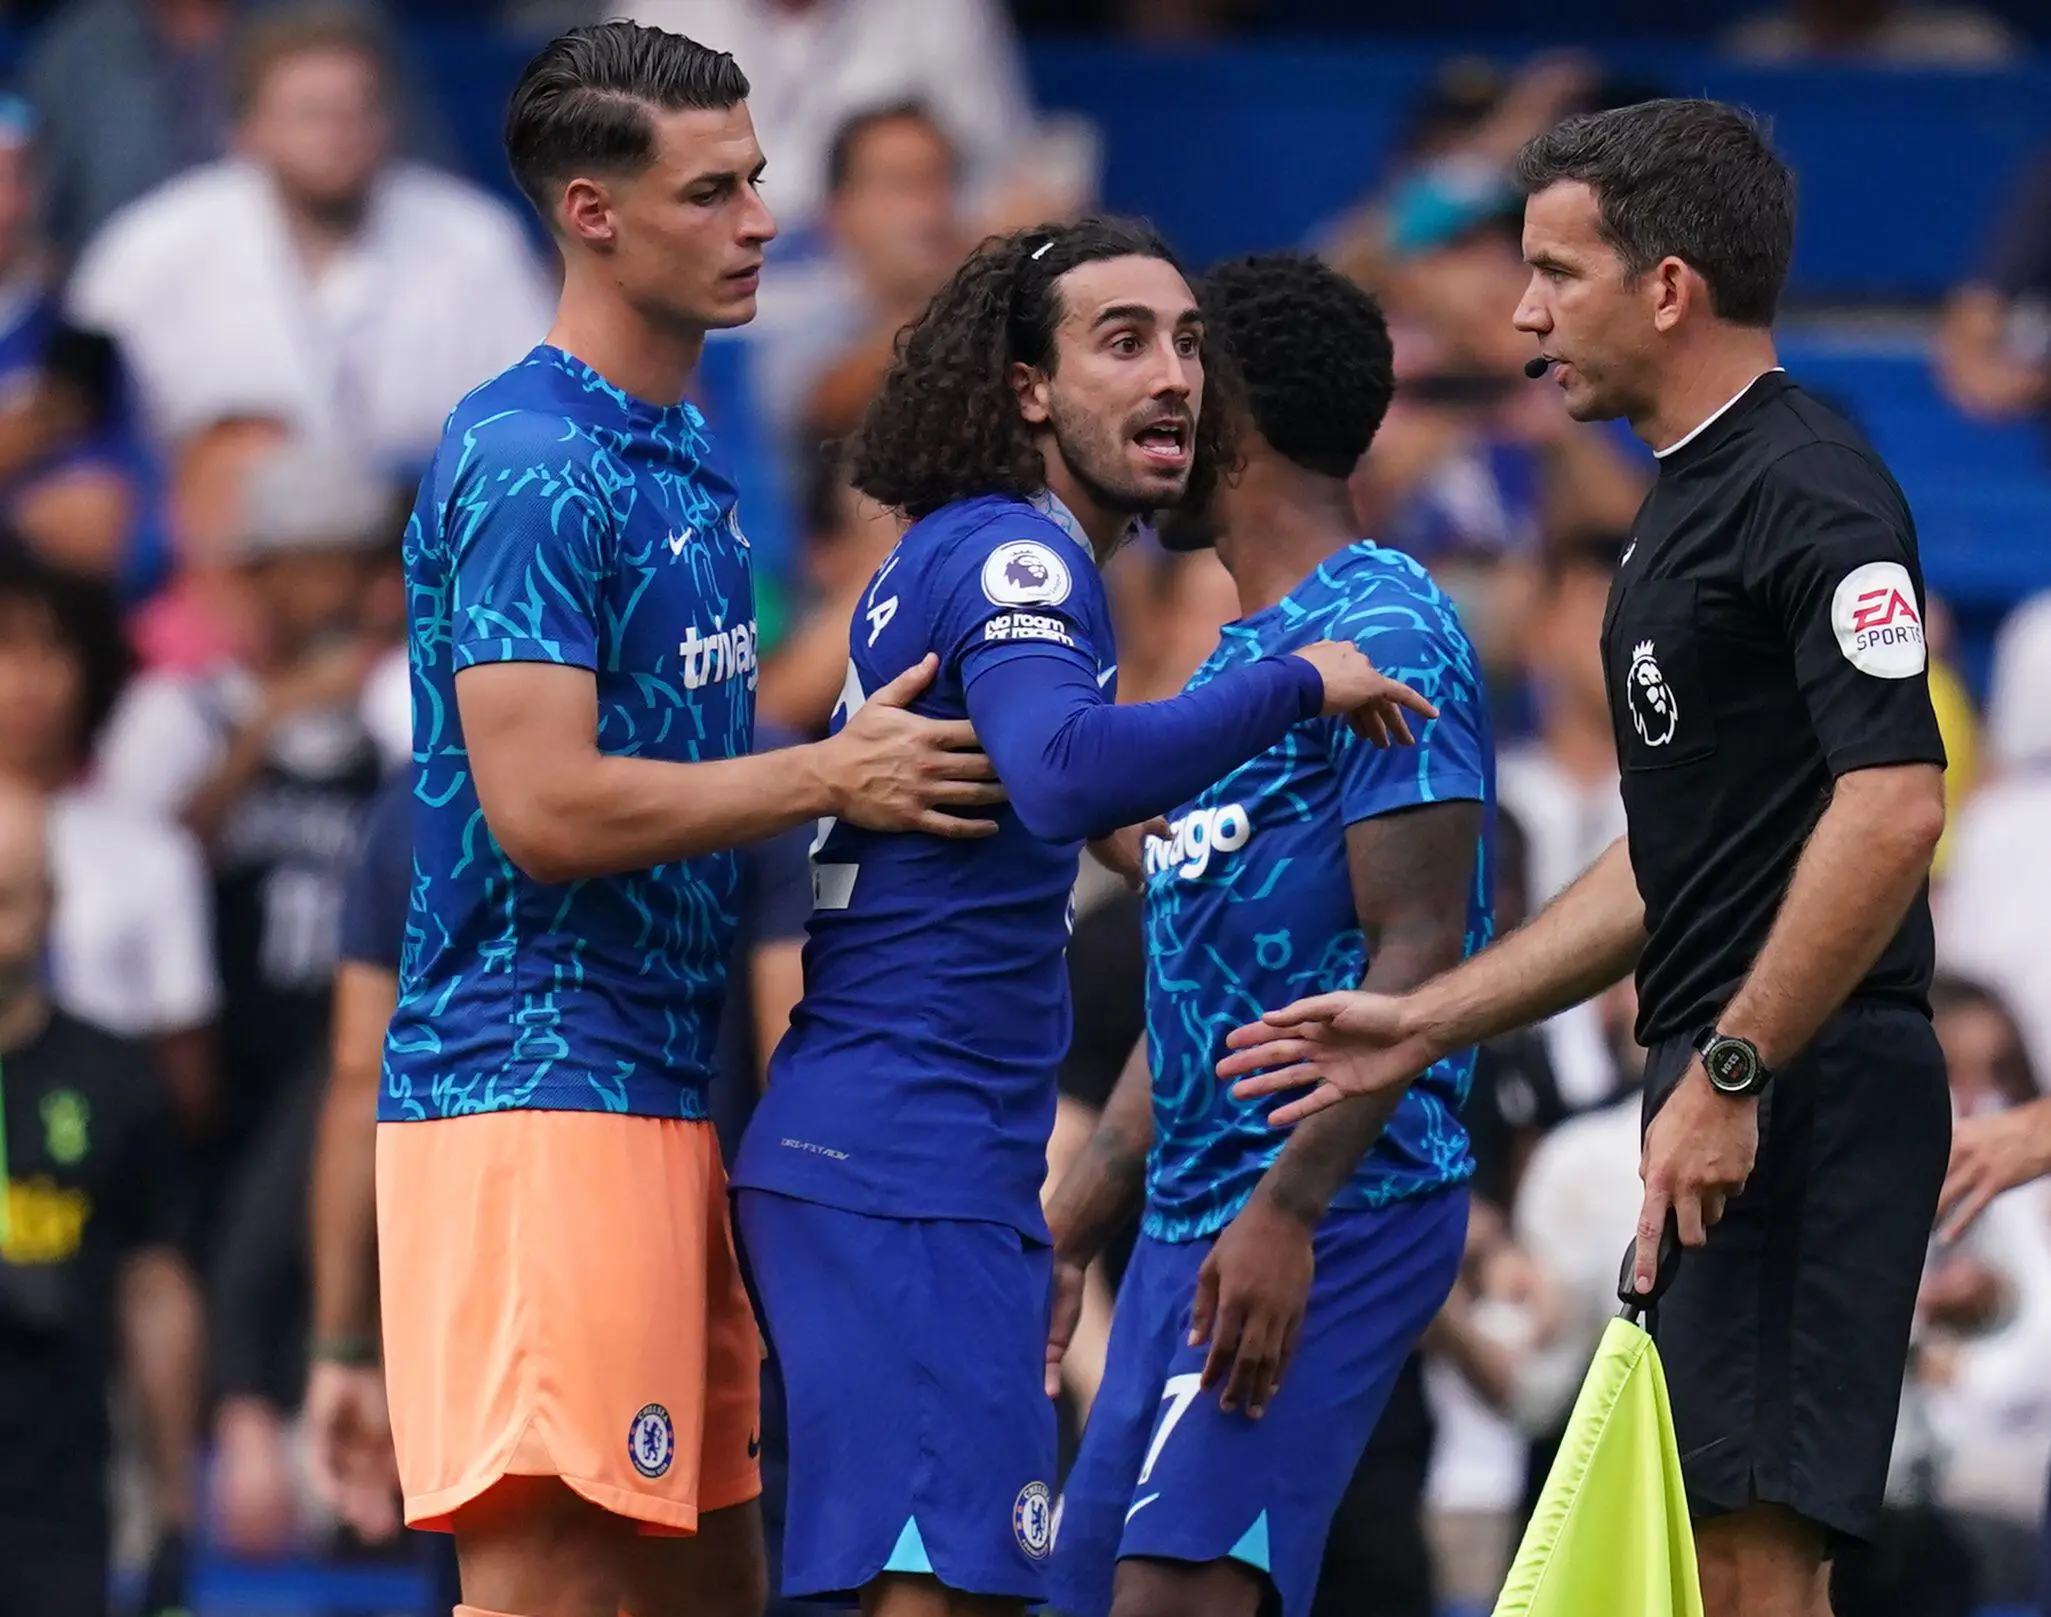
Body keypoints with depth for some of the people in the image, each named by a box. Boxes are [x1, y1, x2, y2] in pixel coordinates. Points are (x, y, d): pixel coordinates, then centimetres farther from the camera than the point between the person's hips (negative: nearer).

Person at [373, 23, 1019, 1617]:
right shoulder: (528, 466, -13)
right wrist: (829, 780, -14)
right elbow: (546, 808, -20)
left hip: (658, 1093, 10)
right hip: (536, 1083, -10)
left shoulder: (686, 460, 18)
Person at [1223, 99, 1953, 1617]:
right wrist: (1427, 1023, 23)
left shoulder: (1807, 491, -12)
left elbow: (1893, 805, -22)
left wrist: (1728, 1074, -23)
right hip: (1737, 1099, 11)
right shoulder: (1686, 504, 20)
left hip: (1805, 1085, -11)